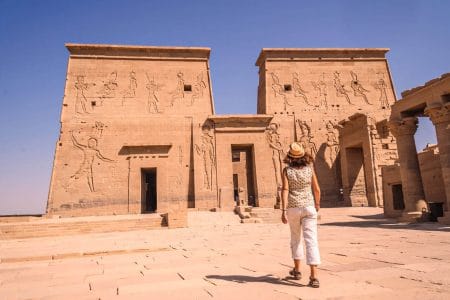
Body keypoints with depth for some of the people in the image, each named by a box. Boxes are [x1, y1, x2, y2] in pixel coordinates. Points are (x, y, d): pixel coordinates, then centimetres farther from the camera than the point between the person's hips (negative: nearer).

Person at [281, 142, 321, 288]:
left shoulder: (287, 170, -4)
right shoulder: (309, 168, 0)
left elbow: (285, 190, -13)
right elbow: (317, 189, 4)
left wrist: (284, 211, -14)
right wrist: (317, 204, 21)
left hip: (293, 208, 0)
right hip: (308, 207, 0)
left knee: (295, 238, 19)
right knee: (311, 240, -4)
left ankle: (297, 270, 30)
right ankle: (314, 276, -12)